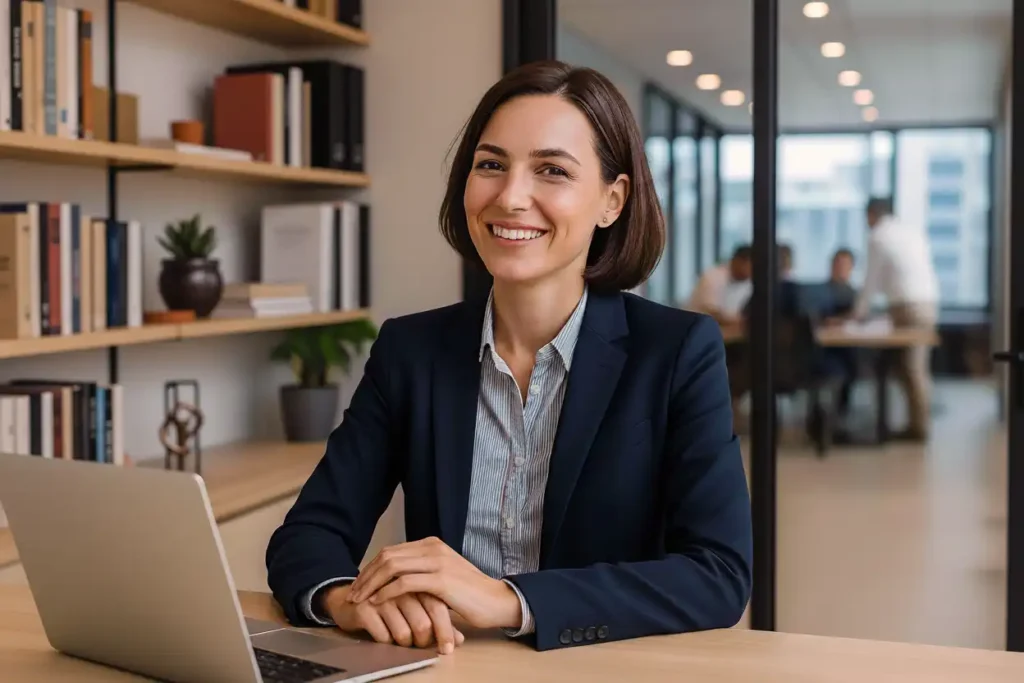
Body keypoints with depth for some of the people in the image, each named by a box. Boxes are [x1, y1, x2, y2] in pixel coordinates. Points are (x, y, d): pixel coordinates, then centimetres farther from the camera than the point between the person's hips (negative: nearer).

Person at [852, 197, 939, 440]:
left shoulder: (877, 236, -2)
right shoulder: (915, 230, 16)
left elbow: (872, 280, 2)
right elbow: (926, 265, 18)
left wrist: (859, 312, 14)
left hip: (907, 305, -7)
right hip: (929, 301, 7)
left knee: (910, 368, -4)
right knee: (919, 366, 12)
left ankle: (919, 426, -3)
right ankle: (919, 422, 14)